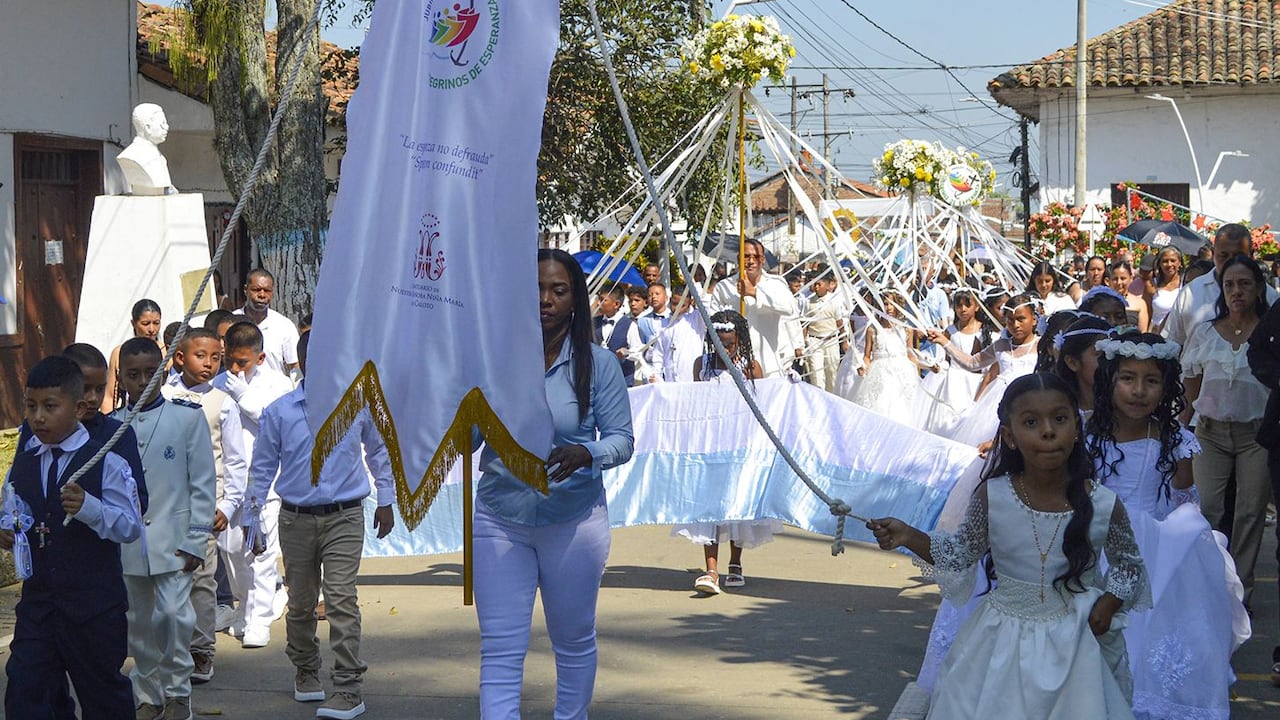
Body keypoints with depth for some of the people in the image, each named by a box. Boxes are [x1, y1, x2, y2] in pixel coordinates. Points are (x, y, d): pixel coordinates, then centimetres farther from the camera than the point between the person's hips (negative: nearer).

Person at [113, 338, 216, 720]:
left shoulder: (187, 417, -2)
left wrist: (196, 540, -6)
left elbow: (203, 484, -1)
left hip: (172, 538, -3)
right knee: (139, 623, 9)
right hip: (127, 541, 3)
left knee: (172, 614, -12)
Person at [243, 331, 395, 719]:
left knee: (341, 600, -12)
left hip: (344, 516, -2)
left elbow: (378, 451, 16)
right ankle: (305, 671, 34)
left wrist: (386, 501, 18)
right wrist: (251, 518, 7)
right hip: (296, 519, 2)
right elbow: (262, 468, 8)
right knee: (300, 602, 12)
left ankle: (349, 689, -12)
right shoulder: (278, 412, 0)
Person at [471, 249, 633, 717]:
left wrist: (585, 455, -24)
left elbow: (622, 439, -3)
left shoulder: (596, 363, -5)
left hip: (574, 518, 0)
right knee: (501, 649, -4)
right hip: (500, 517, 0)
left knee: (574, 641, 16)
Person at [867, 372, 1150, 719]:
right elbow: (963, 552, 1)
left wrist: (1109, 604, -11)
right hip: (1003, 643, 0)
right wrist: (909, 537, -11)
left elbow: (1128, 563, 4)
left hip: (1073, 646, 0)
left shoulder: (1104, 506, -14)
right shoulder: (991, 497, -14)